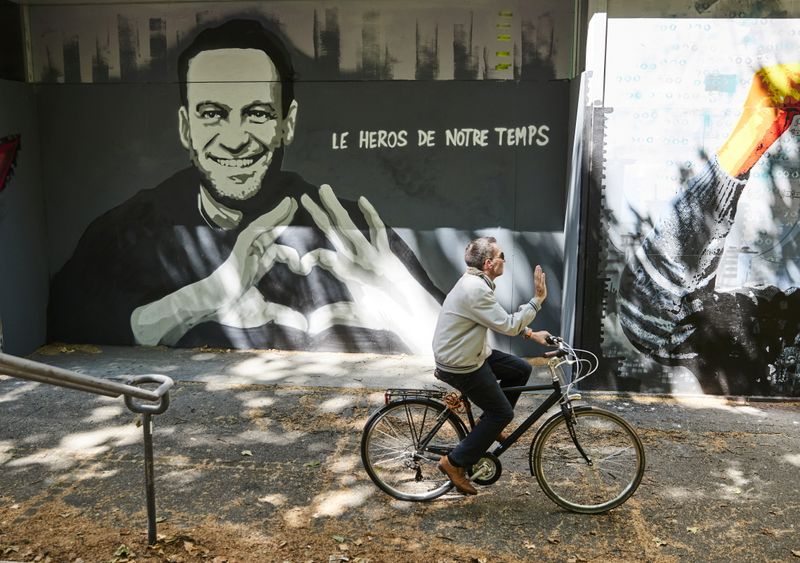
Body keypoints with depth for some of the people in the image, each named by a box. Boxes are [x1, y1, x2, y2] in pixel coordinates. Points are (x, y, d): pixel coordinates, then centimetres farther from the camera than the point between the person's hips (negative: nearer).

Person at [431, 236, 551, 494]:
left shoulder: (476, 282, 6)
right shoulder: (475, 290, -28)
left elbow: (501, 320, 18)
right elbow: (508, 326, -25)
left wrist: (531, 333, 12)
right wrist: (537, 299, -19)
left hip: (472, 353, 10)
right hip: (461, 366, -10)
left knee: (521, 369, 14)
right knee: (503, 413, 0)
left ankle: (488, 424, 25)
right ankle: (455, 463, 7)